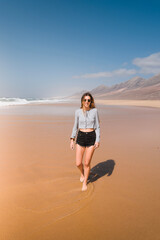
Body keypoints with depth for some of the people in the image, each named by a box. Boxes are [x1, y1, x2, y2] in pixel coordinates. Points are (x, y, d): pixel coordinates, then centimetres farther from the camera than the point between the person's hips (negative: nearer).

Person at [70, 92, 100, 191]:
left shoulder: (94, 111, -4)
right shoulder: (78, 111, 0)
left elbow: (97, 127, 0)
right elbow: (76, 126, 7)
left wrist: (98, 140, -8)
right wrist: (72, 139, 3)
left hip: (91, 138, -1)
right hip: (80, 137, 2)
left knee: (87, 163, 4)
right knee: (78, 163, 2)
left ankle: (85, 182, 29)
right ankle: (82, 173, 40)